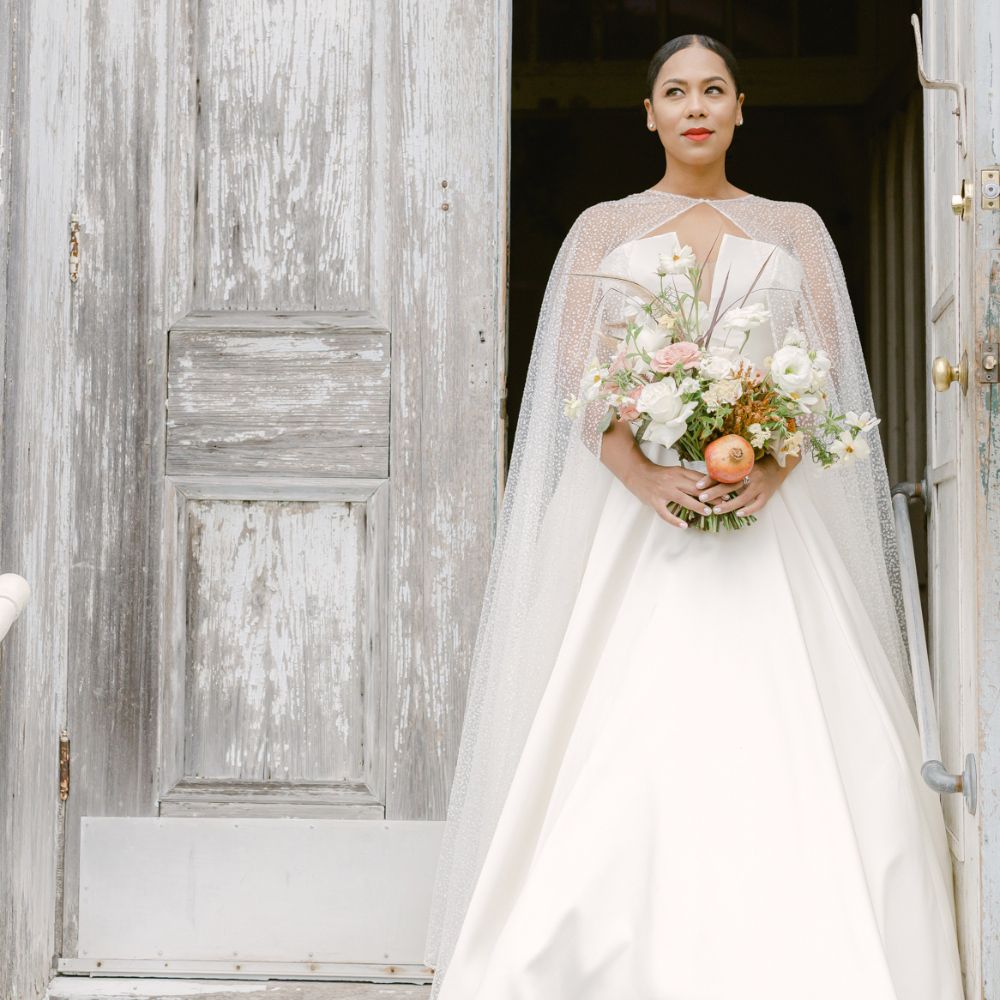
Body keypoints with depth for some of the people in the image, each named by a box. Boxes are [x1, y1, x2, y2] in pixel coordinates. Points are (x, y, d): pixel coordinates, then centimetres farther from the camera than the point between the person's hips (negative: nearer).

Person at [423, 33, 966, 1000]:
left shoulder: (793, 227, 16)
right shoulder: (604, 228, 14)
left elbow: (828, 371, 7)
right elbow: (575, 377, 3)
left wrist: (772, 469, -14)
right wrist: (645, 477, -16)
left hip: (769, 519, 1)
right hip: (629, 513, 0)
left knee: (779, 749, -8)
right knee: (621, 745, -9)